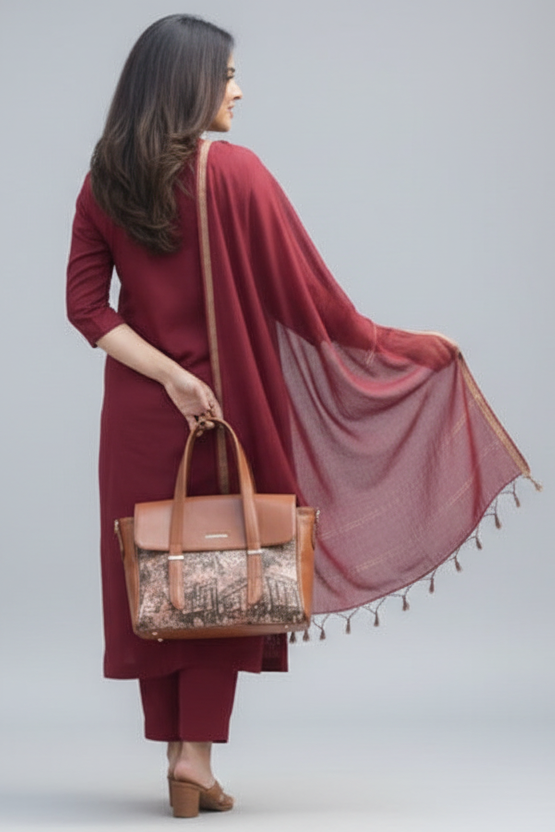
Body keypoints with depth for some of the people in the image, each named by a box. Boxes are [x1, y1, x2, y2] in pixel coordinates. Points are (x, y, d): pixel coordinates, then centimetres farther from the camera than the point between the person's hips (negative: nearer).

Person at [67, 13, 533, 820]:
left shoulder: (105, 180, 1)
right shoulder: (234, 173, -12)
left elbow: (86, 306, -4)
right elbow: (309, 296, -10)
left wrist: (169, 375, -10)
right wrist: (405, 348, 1)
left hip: (138, 412, 4)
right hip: (228, 406, -4)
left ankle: (178, 752, 16)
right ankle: (197, 753, 3)